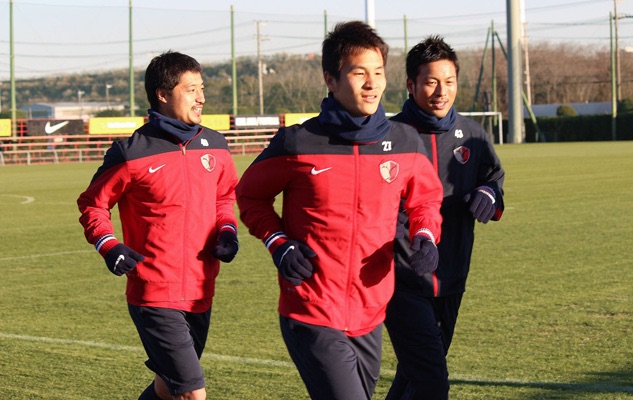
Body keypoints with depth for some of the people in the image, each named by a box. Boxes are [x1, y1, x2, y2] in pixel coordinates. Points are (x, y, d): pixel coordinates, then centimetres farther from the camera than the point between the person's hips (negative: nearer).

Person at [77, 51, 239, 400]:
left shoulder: (215, 148, 8)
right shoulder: (132, 154, -8)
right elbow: (92, 204, 3)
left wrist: (226, 229, 4)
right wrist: (108, 245, -14)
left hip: (200, 296, 6)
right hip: (155, 300, -6)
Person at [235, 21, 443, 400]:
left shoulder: (404, 143, 4)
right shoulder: (297, 143, -7)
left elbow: (426, 198, 21)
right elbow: (251, 194, 9)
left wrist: (426, 237, 0)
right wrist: (278, 243, -6)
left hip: (370, 318, 5)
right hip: (310, 316, -5)